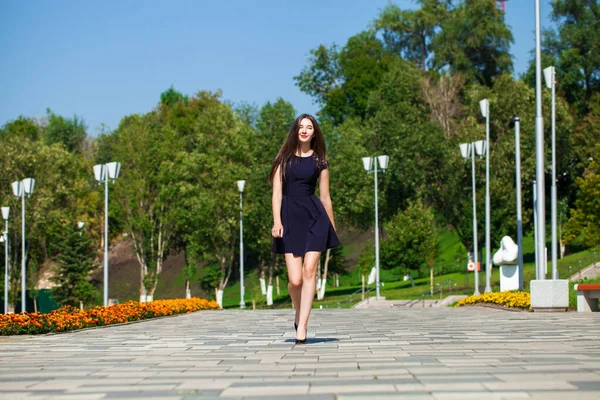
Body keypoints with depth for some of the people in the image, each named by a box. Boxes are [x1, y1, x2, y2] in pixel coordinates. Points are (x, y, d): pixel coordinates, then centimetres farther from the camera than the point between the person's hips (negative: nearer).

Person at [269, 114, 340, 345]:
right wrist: (276, 221, -10)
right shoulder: (284, 158, 8)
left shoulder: (319, 161, 8)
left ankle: (301, 327, -9)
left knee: (309, 270, -11)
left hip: (314, 215, 0)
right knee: (295, 279, -5)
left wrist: (332, 227, 16)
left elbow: (325, 197, 13)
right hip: (290, 216, 0)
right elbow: (277, 191, 2)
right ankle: (299, 315, 24)